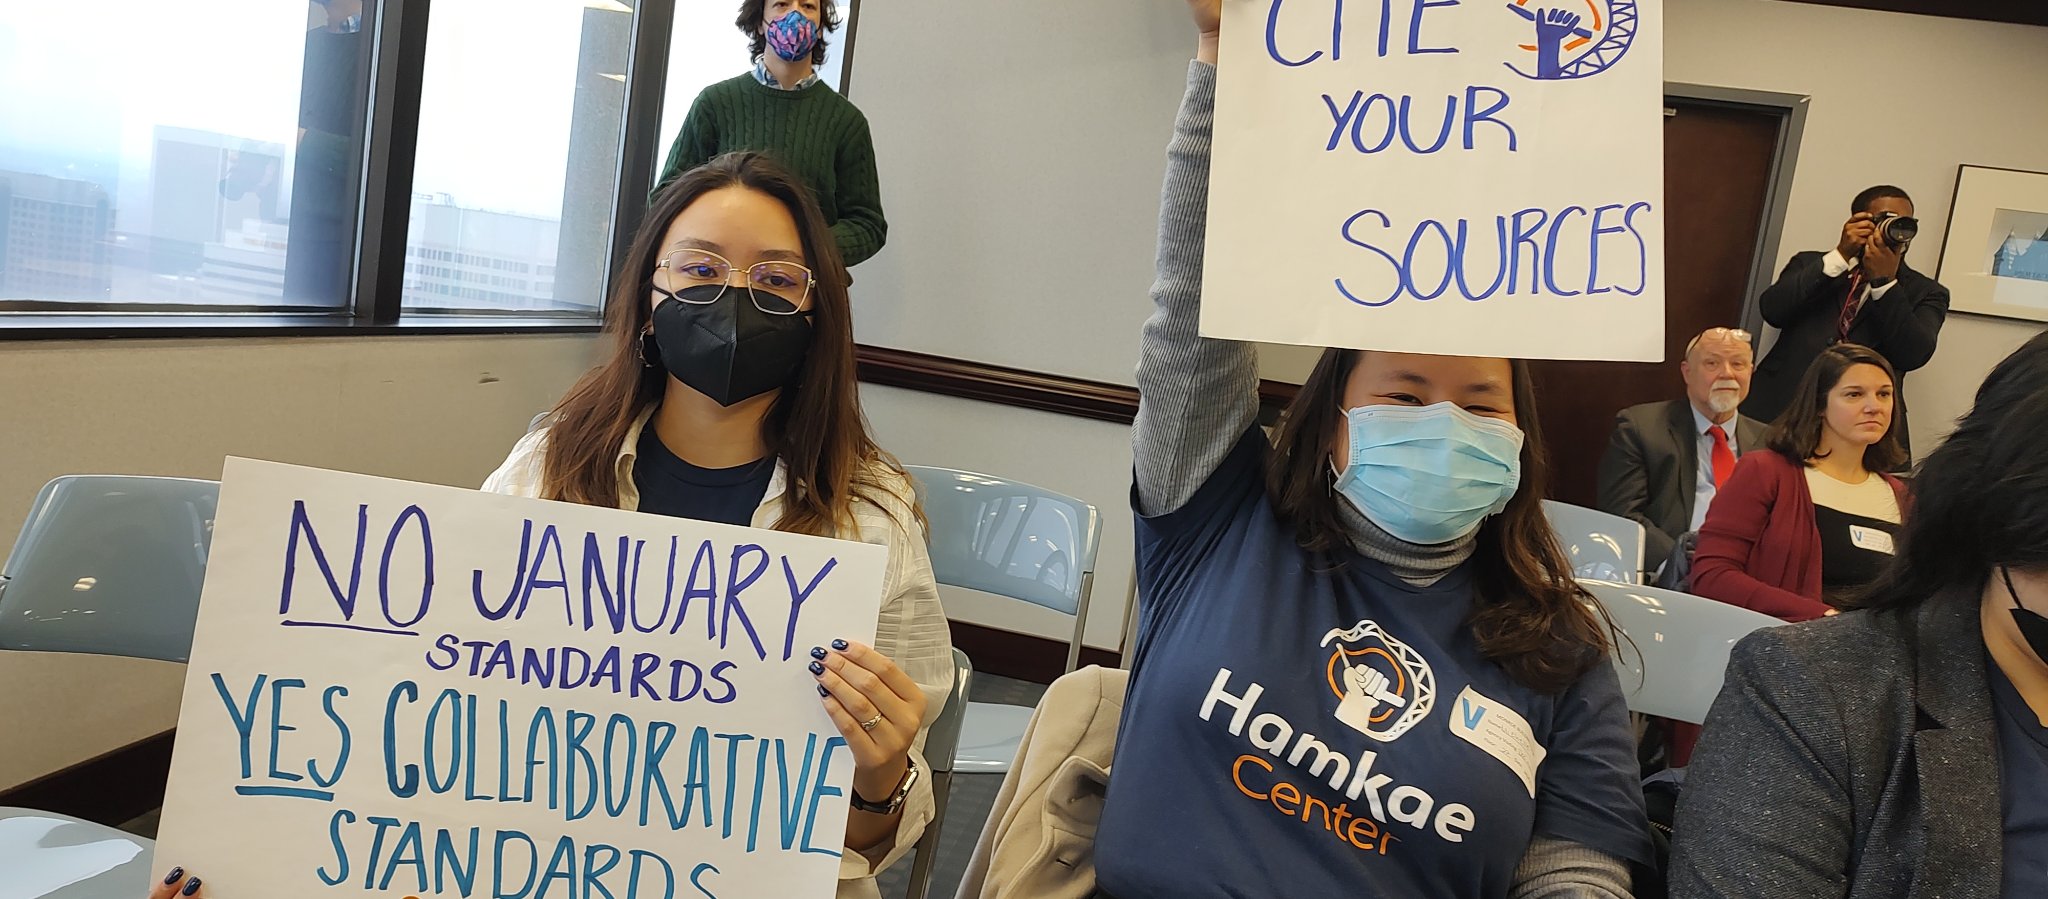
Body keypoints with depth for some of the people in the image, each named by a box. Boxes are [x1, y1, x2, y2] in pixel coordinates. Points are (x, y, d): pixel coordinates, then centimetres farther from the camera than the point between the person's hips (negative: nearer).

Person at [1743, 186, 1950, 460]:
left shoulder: (1925, 293, 15)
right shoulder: (1810, 264, 17)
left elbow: (1914, 355, -2)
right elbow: (1773, 310, -2)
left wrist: (1885, 280, -7)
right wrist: (1840, 256, -5)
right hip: (1779, 411, 0)